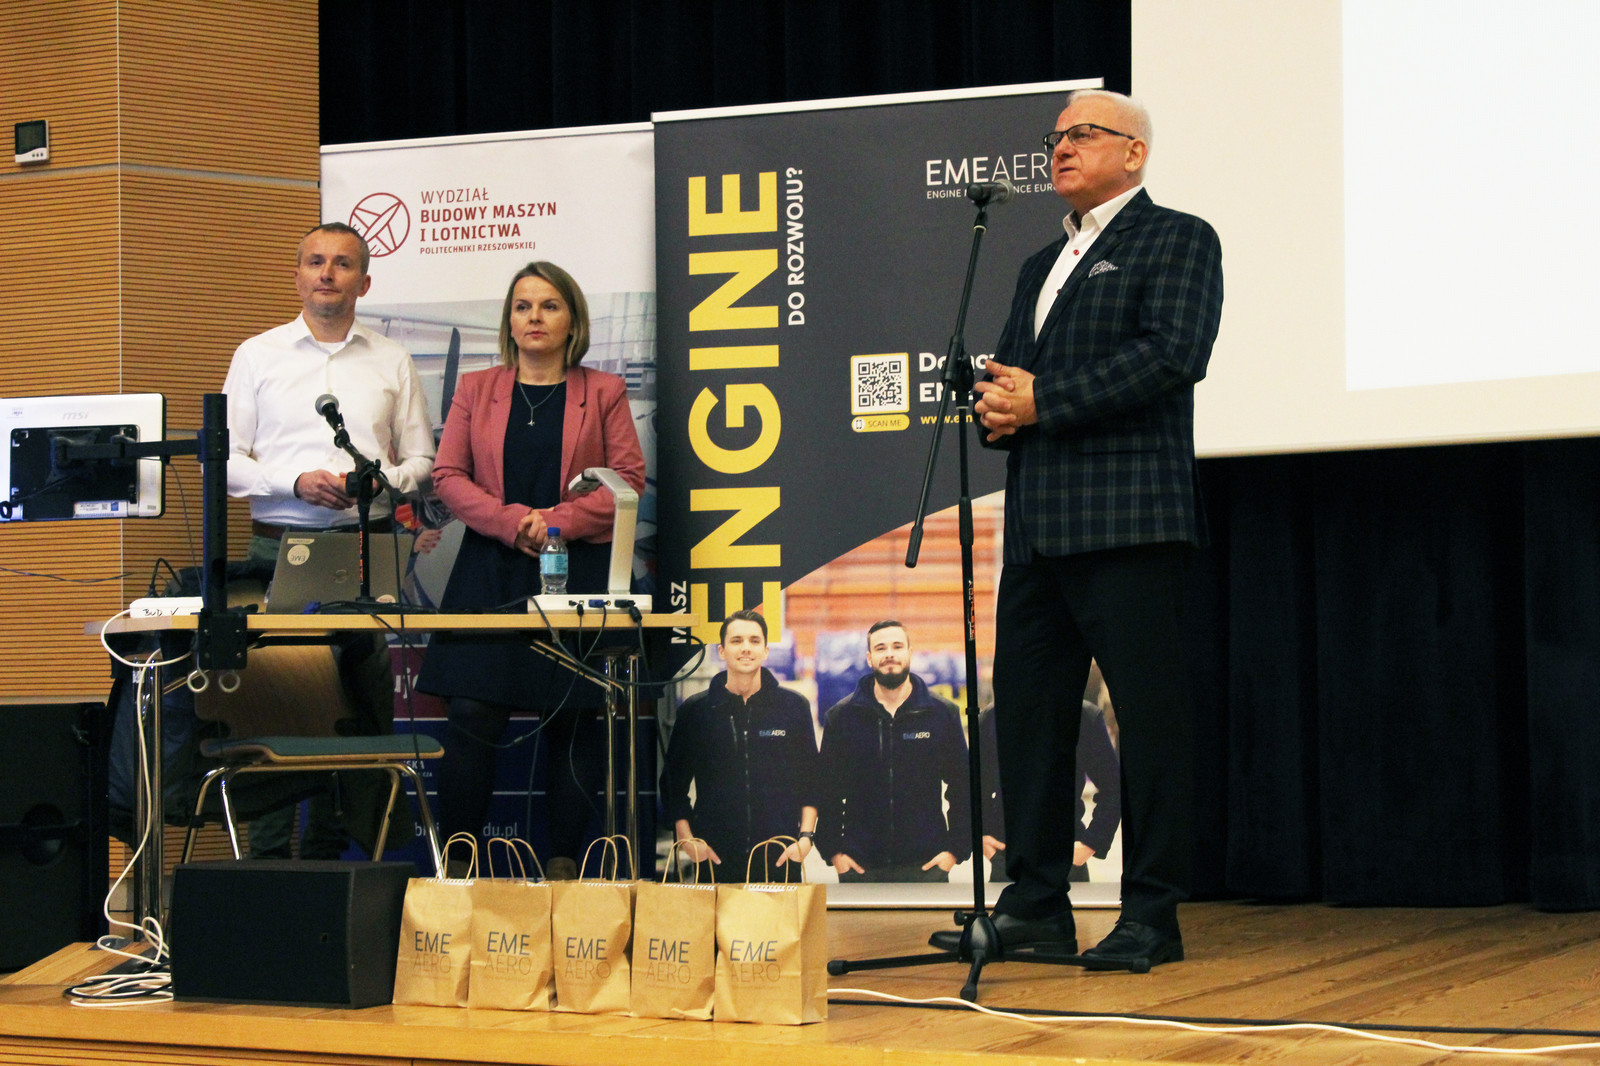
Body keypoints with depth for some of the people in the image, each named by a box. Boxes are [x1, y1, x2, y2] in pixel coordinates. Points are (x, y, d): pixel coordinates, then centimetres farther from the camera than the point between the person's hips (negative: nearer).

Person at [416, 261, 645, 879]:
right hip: (490, 573, 1)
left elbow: (629, 477, 2)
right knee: (474, 717, -7)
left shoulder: (603, 393, 9)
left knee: (570, 721, 0)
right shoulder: (476, 390, 13)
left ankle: (564, 861, 6)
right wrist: (511, 521, -10)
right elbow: (447, 476, 5)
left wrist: (558, 520, -11)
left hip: (578, 572, -1)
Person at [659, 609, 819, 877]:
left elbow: (811, 781, 12)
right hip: (715, 857, 0)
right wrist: (687, 840, 0)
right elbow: (673, 783, 12)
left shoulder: (793, 706, 9)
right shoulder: (695, 710, 8)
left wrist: (806, 837, 0)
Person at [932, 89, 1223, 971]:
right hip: (1037, 523, 8)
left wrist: (1042, 400, -14)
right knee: (1027, 706, 6)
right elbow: (1007, 367, 26)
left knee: (1148, 714, -6)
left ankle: (1152, 917, -3)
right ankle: (1036, 904, 12)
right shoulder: (1042, 265, 26)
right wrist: (995, 404, 0)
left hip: (1126, 518, -8)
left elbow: (1174, 353, -13)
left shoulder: (1178, 240, 2)